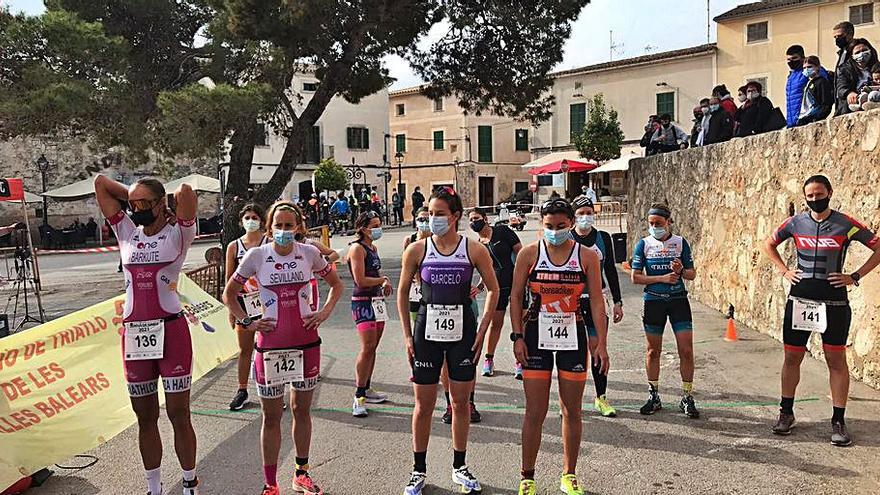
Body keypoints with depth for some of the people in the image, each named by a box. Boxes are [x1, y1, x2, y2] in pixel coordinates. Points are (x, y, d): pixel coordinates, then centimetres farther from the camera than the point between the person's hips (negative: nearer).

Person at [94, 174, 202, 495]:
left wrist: (163, 202, 0)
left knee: (178, 414, 2)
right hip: (134, 334, 5)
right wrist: (134, 197, 14)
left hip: (170, 330, -4)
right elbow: (100, 183, 13)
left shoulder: (177, 234, -1)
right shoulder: (127, 233, 11)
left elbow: (185, 192, -18)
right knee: (145, 417, 12)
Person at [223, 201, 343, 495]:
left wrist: (325, 312, 0)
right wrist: (246, 322, -4)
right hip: (270, 345, -1)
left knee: (302, 410, 14)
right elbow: (229, 294, 6)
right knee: (271, 416, 6)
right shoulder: (256, 256, -6)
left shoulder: (309, 253, -2)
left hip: (306, 342, 2)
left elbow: (336, 284, 13)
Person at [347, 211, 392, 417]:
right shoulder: (357, 248, -11)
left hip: (377, 300, 9)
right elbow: (360, 280, -18)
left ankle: (366, 389, 23)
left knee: (373, 347, 12)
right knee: (367, 347, -14)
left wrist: (384, 281, 7)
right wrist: (384, 279, -6)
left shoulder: (373, 247, 16)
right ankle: (359, 397, -10)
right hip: (363, 302, -9)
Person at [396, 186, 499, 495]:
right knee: (424, 405, 6)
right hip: (426, 332, 0)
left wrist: (482, 331, -2)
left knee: (461, 402, 10)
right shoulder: (417, 250, -3)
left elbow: (493, 290, 5)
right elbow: (403, 292, 6)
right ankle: (419, 470, 22)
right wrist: (407, 335, 1)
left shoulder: (473, 250, -4)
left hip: (463, 332, 0)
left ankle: (459, 467, 27)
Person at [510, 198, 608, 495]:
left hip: (573, 337, 1)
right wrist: (518, 337, -7)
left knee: (572, 411, 10)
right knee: (534, 412, 1)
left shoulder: (587, 256, 0)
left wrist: (601, 345, -6)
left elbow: (597, 302, -1)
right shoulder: (529, 254, -2)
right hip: (537, 336, -1)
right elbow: (516, 297, 1)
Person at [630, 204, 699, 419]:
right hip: (653, 301, 0)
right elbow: (635, 277, -4)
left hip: (678, 299, 0)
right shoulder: (643, 244, 1)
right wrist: (662, 278, -14)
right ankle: (654, 397, 22)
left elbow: (692, 274, 7)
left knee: (686, 350, -3)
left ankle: (687, 398, 10)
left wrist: (681, 271, -15)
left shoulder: (680, 243, 3)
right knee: (653, 351, 9)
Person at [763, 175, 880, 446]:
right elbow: (769, 245, 18)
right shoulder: (795, 223, 3)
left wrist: (855, 277, -6)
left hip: (834, 302, -2)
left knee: (836, 360, 3)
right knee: (792, 357, 8)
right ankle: (786, 413, 22)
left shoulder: (847, 225, -4)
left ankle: (838, 421, 12)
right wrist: (784, 271, 6)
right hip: (799, 301, 2)